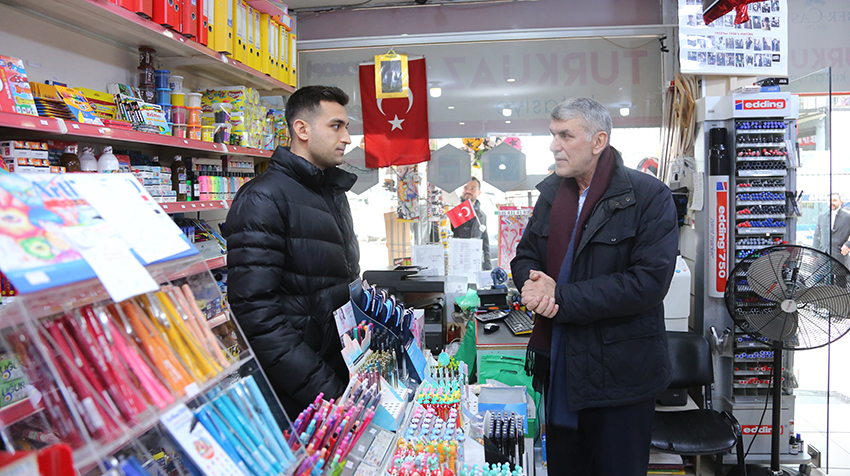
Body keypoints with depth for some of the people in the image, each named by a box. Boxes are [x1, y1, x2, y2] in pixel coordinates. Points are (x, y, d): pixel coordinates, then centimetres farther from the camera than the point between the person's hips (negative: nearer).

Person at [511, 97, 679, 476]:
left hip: (620, 372, -5)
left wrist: (561, 297, -22)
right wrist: (536, 283, -12)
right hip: (559, 367, 6)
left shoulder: (649, 196, -13)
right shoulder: (552, 192, 8)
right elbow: (524, 257, 14)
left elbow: (649, 281, -22)